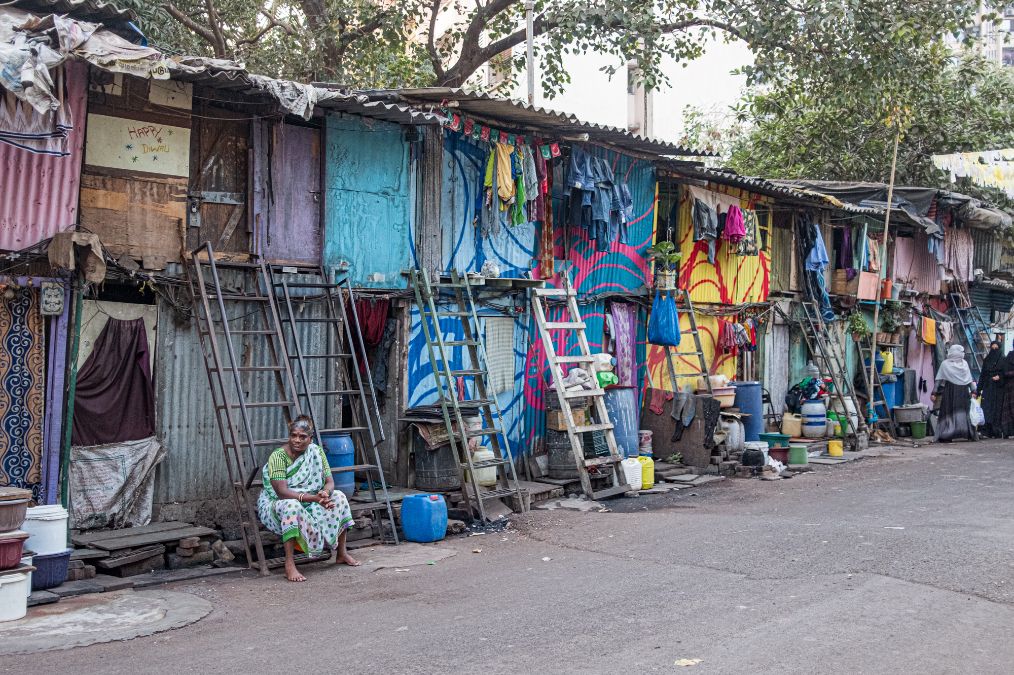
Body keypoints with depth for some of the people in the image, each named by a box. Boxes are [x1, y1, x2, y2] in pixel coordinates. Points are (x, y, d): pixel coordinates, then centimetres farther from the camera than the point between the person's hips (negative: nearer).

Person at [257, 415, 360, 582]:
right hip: (275, 504, -6)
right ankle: (289, 566, -39)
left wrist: (325, 492, -32)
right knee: (291, 506, -38)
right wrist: (314, 497, -39)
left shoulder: (316, 452, -4)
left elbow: (330, 482, -7)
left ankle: (342, 553, -2)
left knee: (338, 497, -11)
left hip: (308, 504, 6)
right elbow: (282, 492, -30)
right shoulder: (278, 456, -21)